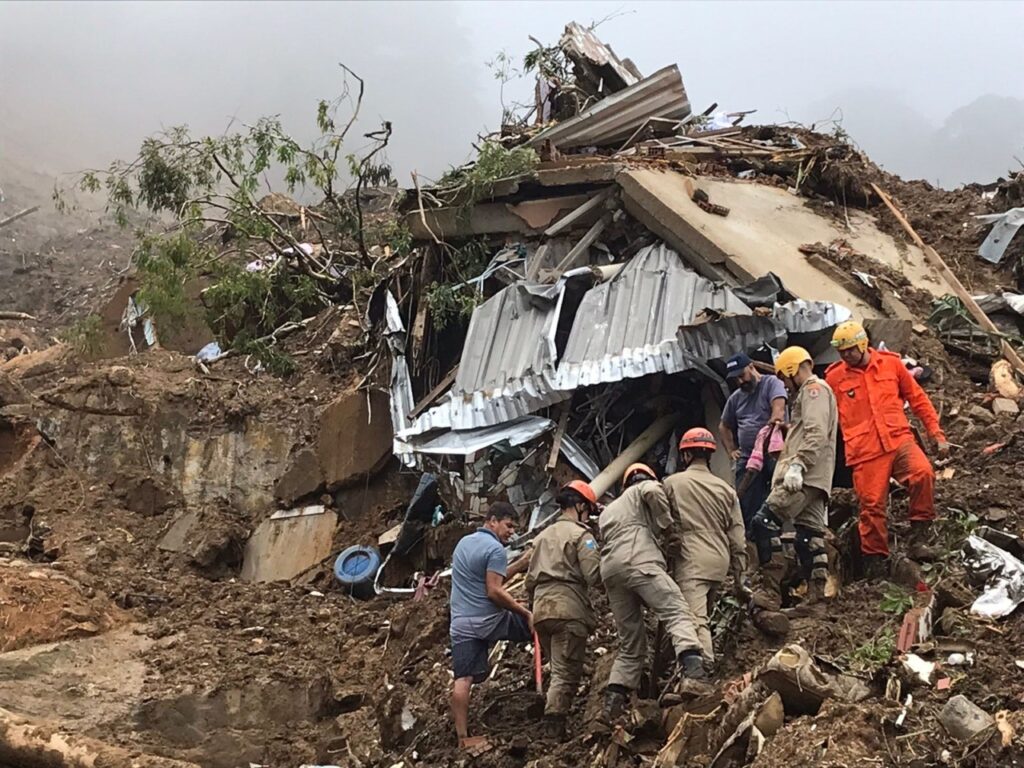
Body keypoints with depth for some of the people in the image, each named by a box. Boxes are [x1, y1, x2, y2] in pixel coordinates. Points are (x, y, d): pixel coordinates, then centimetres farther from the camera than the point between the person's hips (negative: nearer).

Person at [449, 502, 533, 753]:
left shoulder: (463, 543, 16)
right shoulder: (495, 548, -11)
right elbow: (494, 592, -17)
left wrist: (519, 566, 19)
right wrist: (525, 612, -10)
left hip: (461, 624, 7)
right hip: (489, 620, -7)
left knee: (463, 680, 2)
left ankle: (463, 737, 0)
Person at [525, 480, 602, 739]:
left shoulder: (543, 535, 21)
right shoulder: (580, 534, -3)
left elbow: (530, 578, 22)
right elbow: (594, 575, -13)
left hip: (541, 609, 7)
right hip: (569, 609, -7)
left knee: (559, 670, 16)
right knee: (567, 673, -7)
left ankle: (553, 726, 12)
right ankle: (555, 729, -16)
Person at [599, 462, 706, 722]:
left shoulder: (607, 511, 39)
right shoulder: (643, 488, 20)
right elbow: (654, 491, -5)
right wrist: (669, 527, 2)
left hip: (609, 573, 7)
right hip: (639, 561, -7)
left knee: (631, 644, 11)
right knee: (677, 613, -20)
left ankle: (613, 702, 0)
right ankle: (692, 665, -46)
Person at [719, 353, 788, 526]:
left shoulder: (771, 383, 1)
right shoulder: (735, 398, 19)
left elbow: (779, 406, -17)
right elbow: (724, 427, 30)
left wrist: (774, 420, -32)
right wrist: (731, 450, 18)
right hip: (747, 459, 6)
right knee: (747, 507, 3)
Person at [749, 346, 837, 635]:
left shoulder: (814, 389, -1)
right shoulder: (809, 393, 31)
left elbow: (816, 434, -17)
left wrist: (797, 465, -25)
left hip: (805, 477, -11)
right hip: (811, 480, 11)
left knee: (766, 522, -18)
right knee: (811, 535, 7)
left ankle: (769, 597, -23)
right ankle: (816, 601, 7)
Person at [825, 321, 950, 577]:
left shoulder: (891, 363, 8)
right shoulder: (834, 377, 6)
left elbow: (917, 399, 14)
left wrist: (937, 434, 11)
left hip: (899, 440, 1)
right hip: (865, 452, 0)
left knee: (923, 473, -26)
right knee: (872, 507, -3)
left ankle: (917, 539, -14)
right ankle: (875, 563, 13)